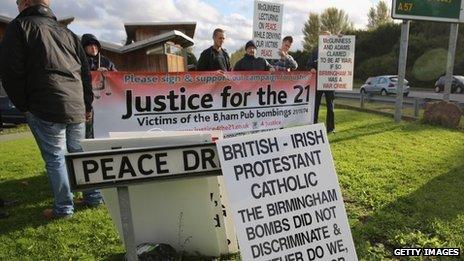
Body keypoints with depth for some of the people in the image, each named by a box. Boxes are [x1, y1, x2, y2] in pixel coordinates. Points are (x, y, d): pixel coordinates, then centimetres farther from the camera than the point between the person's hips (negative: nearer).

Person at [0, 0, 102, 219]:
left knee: (55, 158, 1)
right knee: (80, 153, 14)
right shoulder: (66, 32, 19)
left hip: (46, 108, -6)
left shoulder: (19, 26, 2)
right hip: (77, 108, 6)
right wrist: (87, 105, 21)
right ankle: (94, 196, 21)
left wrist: (23, 105, 2)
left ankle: (64, 208, 8)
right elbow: (85, 72, 18)